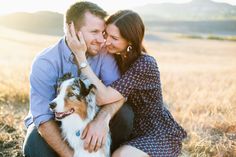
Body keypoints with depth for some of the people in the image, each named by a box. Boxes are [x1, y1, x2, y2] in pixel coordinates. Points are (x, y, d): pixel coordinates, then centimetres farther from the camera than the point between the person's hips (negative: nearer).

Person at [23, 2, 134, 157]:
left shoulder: (103, 53, -14)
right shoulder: (45, 63, -24)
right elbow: (42, 118, -27)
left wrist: (102, 118, -45)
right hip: (54, 123, -2)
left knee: (124, 114, -23)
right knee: (35, 143, -35)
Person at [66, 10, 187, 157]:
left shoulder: (145, 64, -24)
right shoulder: (116, 58, 1)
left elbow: (103, 97, -31)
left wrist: (80, 54, -31)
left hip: (159, 134, -7)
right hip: (134, 131, 8)